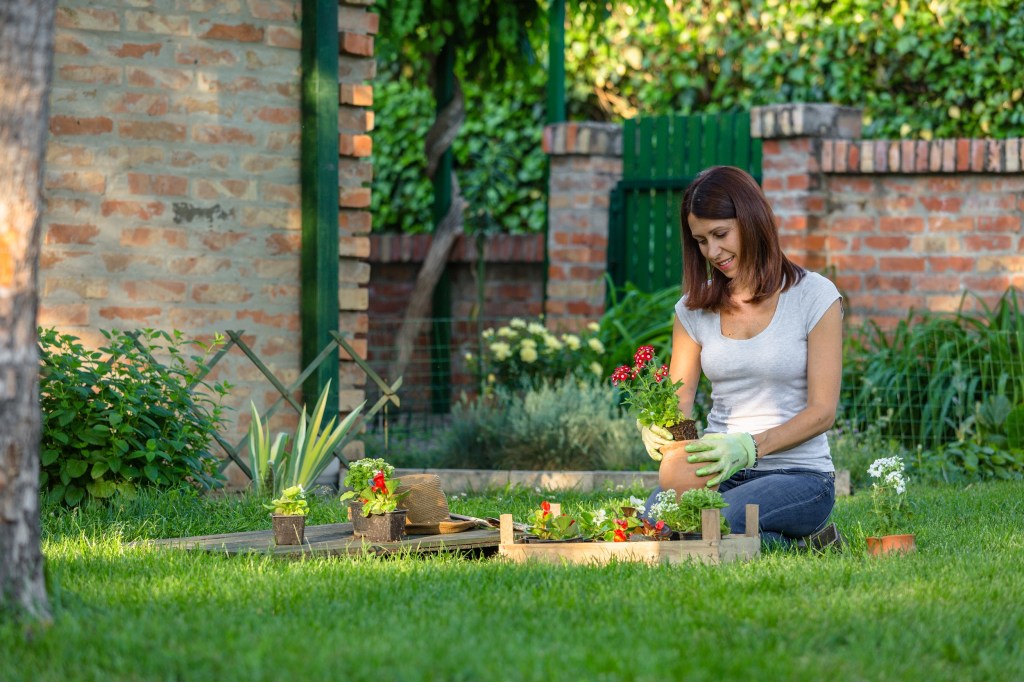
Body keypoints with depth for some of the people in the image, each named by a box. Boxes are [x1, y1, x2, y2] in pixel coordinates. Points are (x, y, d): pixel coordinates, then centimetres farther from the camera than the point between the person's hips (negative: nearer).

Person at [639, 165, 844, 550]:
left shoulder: (814, 296, -2)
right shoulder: (695, 308, 11)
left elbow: (822, 410, -8)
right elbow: (676, 402, 7)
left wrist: (749, 447, -24)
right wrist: (657, 430, -18)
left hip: (798, 473, -4)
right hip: (718, 473, 4)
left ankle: (801, 544, -4)